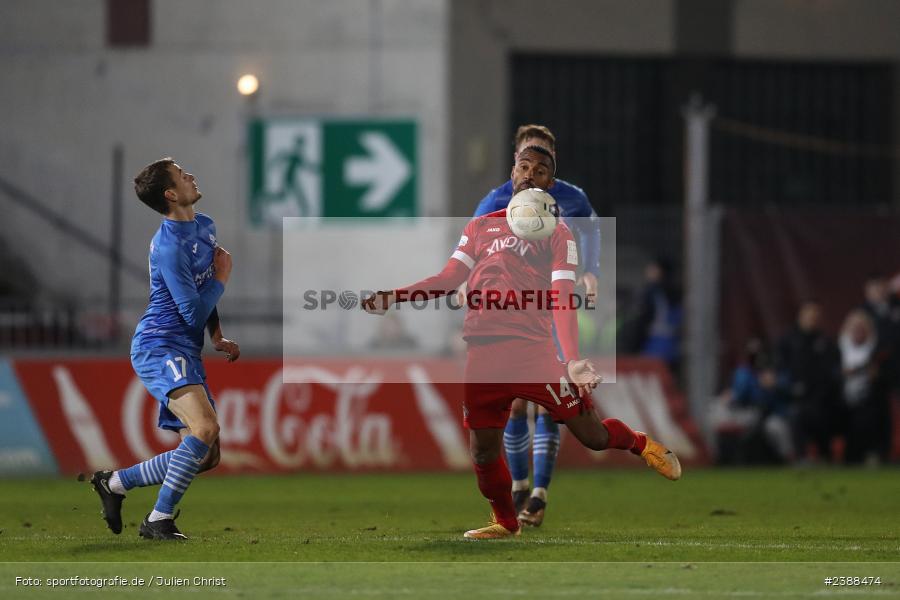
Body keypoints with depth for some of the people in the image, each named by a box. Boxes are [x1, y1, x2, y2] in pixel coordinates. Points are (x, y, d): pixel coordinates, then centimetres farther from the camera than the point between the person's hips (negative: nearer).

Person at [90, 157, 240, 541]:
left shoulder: (205, 226, 12)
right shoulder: (170, 248, -18)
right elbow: (194, 313, -18)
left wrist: (218, 337, 18)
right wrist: (222, 278, -4)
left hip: (186, 351, 9)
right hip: (159, 347, -9)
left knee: (206, 457, 5)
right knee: (206, 427, -29)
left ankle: (113, 483, 19)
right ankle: (159, 520, -22)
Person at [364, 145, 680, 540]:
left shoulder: (557, 235, 6)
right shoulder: (481, 227, 20)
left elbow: (562, 298, -5)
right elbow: (448, 280, 18)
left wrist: (573, 360, -17)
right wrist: (392, 298, 5)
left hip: (532, 347, -4)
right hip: (482, 351, 4)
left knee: (591, 433, -6)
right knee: (483, 450, 3)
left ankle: (639, 444, 26)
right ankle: (505, 523, 25)